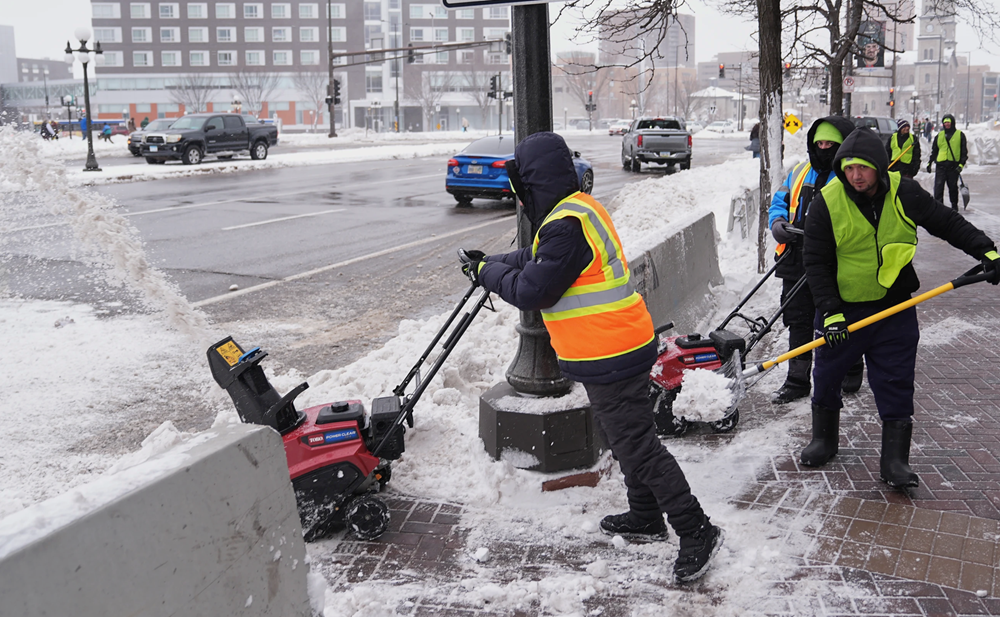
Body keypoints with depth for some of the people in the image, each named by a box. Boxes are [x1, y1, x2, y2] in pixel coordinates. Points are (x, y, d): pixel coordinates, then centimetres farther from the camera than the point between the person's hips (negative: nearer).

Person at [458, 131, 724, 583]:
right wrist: (491, 264, 14)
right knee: (623, 436, 22)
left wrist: (486, 272, -6)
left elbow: (531, 291, -21)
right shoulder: (580, 208, 11)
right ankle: (645, 518, 37)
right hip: (618, 348, 11)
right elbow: (535, 258, 21)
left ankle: (696, 531, 2)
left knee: (636, 447, -5)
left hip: (610, 356, -11)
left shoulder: (566, 226, -23)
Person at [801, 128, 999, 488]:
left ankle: (894, 460, 8)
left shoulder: (903, 193, -8)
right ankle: (824, 439, 34)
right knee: (827, 374, 11)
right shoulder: (827, 203, -13)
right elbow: (816, 262, -10)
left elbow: (948, 223, 2)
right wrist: (830, 311, -16)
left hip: (895, 308, 1)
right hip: (842, 307, 0)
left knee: (896, 383, 0)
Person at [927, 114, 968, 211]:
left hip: (953, 165, -2)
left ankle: (954, 205, 21)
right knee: (938, 187, -7)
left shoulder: (960, 135, 5)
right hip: (941, 165, 2)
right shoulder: (939, 135, 14)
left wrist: (961, 164, -6)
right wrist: (929, 162, 12)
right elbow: (933, 150, 19)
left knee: (953, 187, 8)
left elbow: (964, 151, 4)